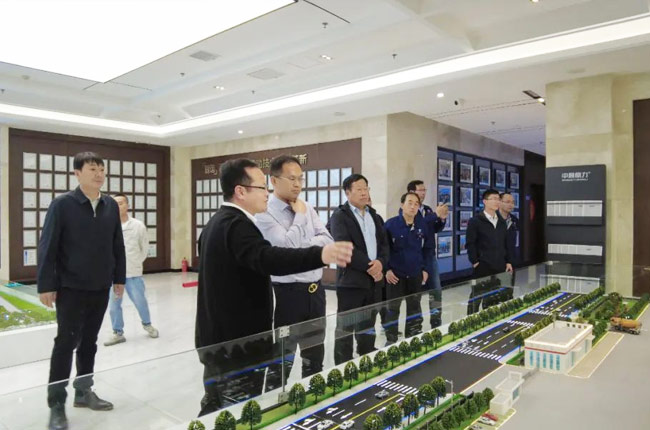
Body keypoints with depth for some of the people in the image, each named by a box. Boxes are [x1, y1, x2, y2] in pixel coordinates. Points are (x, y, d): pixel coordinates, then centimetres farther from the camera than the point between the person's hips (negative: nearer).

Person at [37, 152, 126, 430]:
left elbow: (117, 246, 9)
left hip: (101, 288, 4)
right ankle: (57, 404, 14)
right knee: (66, 342, 1)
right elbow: (47, 247, -9)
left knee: (89, 342, 15)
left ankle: (84, 391, 30)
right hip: (70, 288, -4)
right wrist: (46, 285, -11)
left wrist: (119, 278, 10)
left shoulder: (111, 206, 4)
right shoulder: (62, 205, -9)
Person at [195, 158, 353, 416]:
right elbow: (268, 258, -41)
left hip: (217, 338, 10)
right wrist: (321, 255, -53)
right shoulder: (236, 224, -22)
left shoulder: (217, 222, 11)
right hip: (238, 342, -10)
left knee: (216, 407, 23)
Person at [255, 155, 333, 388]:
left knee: (315, 353, 21)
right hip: (286, 293, -6)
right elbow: (287, 247, -24)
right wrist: (299, 215, -12)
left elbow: (328, 241, 1)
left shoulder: (307, 208, 8)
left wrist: (301, 247, -14)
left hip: (315, 290, 7)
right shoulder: (265, 213, -12)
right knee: (282, 357, 7)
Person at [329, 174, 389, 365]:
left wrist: (380, 263, -9)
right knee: (346, 329, 2)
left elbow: (384, 244, 11)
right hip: (351, 280, -6)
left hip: (374, 280, 6)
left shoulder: (374, 216, 17)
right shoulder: (340, 216, -5)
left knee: (368, 329, 14)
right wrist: (368, 266, -15)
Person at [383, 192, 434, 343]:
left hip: (415, 274, 3)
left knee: (414, 308, 14)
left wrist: (425, 269, 5)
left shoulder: (422, 225, -1)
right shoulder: (391, 224, -11)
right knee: (393, 309, 6)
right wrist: (386, 269, -10)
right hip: (395, 274, -3)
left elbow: (429, 247, 9)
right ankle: (391, 340, 19)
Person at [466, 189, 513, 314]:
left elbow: (505, 244, 18)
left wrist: (508, 261, 12)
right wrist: (475, 261, -13)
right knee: (476, 296, -1)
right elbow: (470, 244, -9)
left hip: (499, 266, 6)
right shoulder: (475, 221, -6)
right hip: (483, 266, -6)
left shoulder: (502, 223, 15)